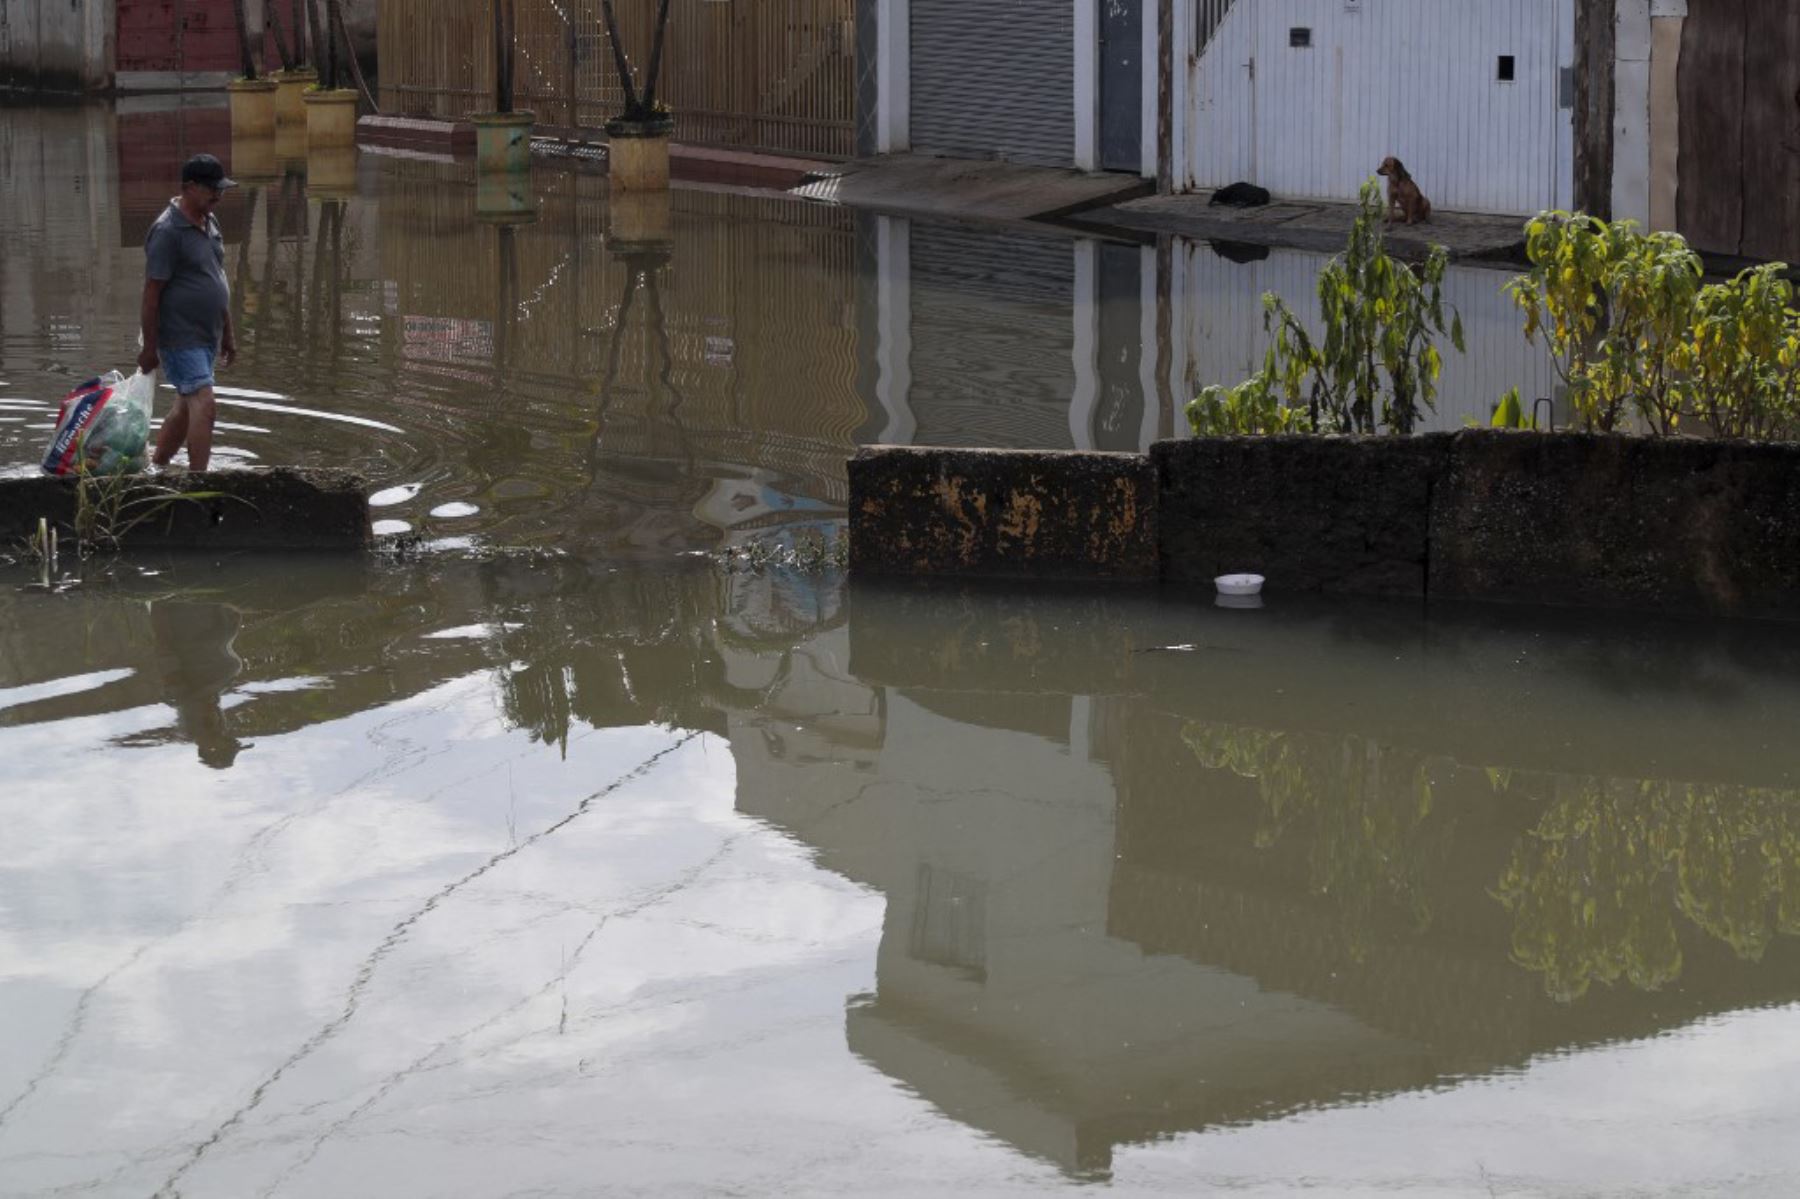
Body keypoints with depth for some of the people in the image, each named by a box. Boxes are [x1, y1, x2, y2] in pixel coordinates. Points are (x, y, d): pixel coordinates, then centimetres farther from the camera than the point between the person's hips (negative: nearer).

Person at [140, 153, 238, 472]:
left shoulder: (210, 222, 11)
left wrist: (228, 333, 21)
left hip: (207, 336, 9)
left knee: (186, 406, 15)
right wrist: (150, 347, -15)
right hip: (180, 336, -9)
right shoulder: (167, 231, -17)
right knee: (203, 404, -16)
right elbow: (152, 292, -16)